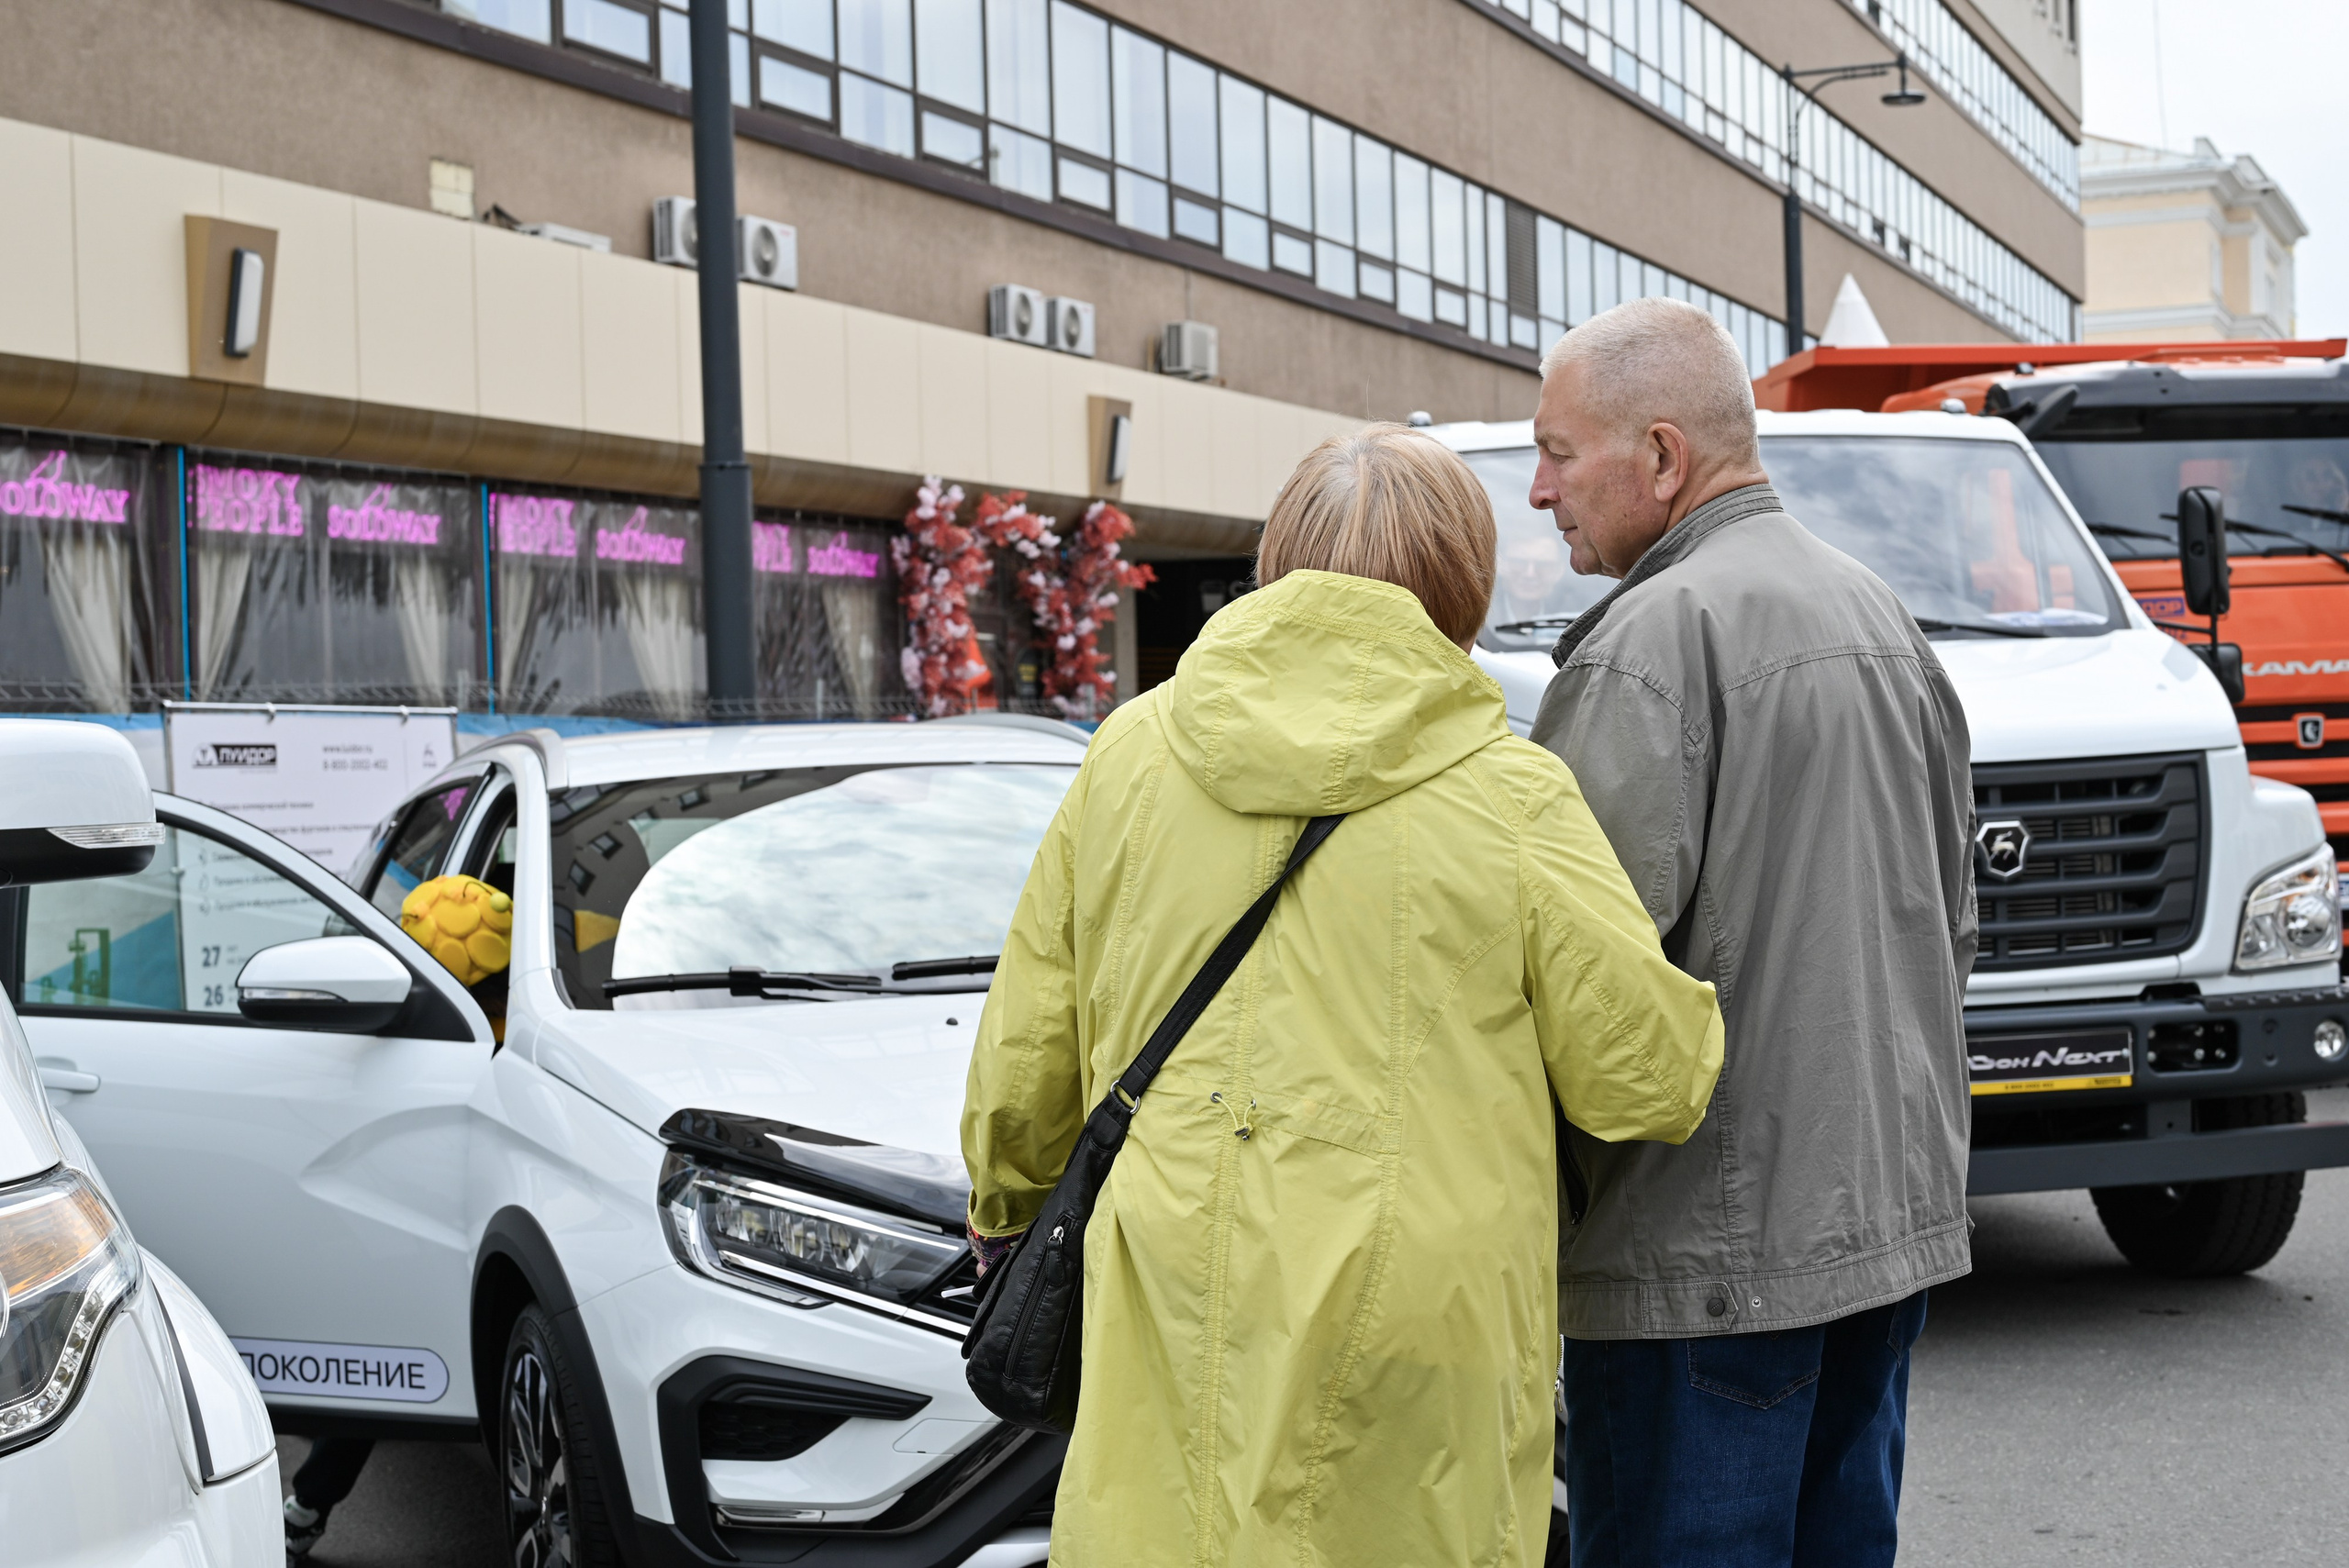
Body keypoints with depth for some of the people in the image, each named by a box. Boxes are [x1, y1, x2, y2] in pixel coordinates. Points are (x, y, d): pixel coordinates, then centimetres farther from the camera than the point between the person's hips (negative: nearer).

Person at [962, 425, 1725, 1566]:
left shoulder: (1130, 754, 5)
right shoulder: (1510, 798, -4)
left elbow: (1026, 1047, 13)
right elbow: (1644, 1079, -1)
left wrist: (1003, 1202, 31)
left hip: (1181, 1333, 2)